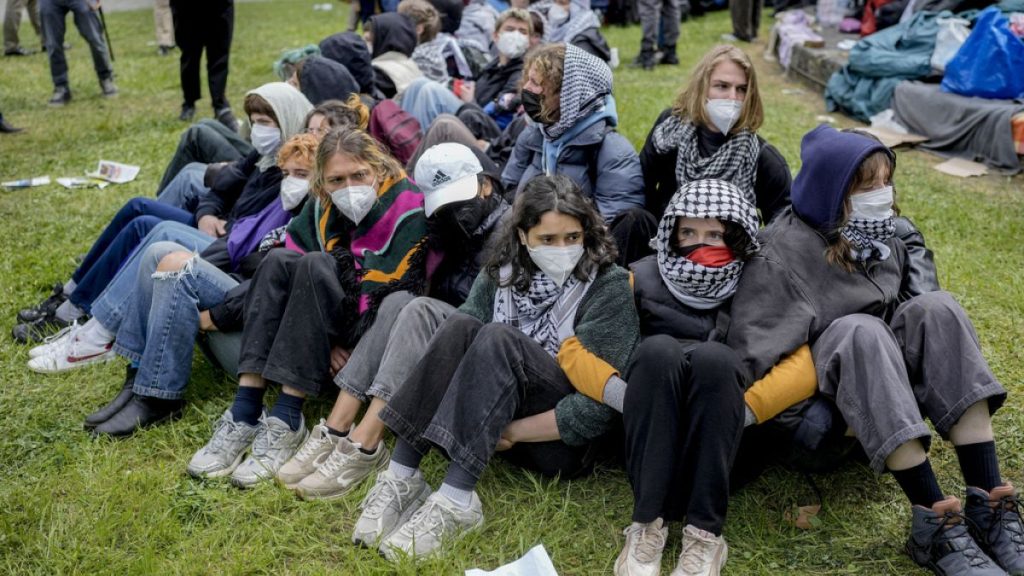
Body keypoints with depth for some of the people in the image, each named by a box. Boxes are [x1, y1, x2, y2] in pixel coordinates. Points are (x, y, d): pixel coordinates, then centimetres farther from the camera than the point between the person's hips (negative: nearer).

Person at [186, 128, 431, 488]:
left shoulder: (406, 208, -13)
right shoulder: (322, 208, 4)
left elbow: (396, 294, -19)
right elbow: (290, 284, 0)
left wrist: (346, 344, -17)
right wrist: (322, 339, -14)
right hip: (334, 333, 6)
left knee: (317, 266, -28)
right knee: (279, 262, -18)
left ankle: (286, 421, -31)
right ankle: (244, 414, -26)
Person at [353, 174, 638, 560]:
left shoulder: (609, 287, -10)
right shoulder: (502, 274, 4)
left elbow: (599, 405, -16)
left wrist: (510, 432, -17)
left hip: (562, 440, -4)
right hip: (493, 417, 4)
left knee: (498, 339, -29)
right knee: (460, 326, -22)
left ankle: (455, 501, -39)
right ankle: (401, 478, -27)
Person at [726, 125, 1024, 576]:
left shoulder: (882, 237, 9)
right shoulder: (784, 249, -12)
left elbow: (904, 303, 19)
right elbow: (754, 352, -19)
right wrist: (799, 414, -28)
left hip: (884, 368, 6)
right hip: (821, 390, -6)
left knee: (936, 309, -22)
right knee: (860, 329, -36)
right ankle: (934, 522, -40)